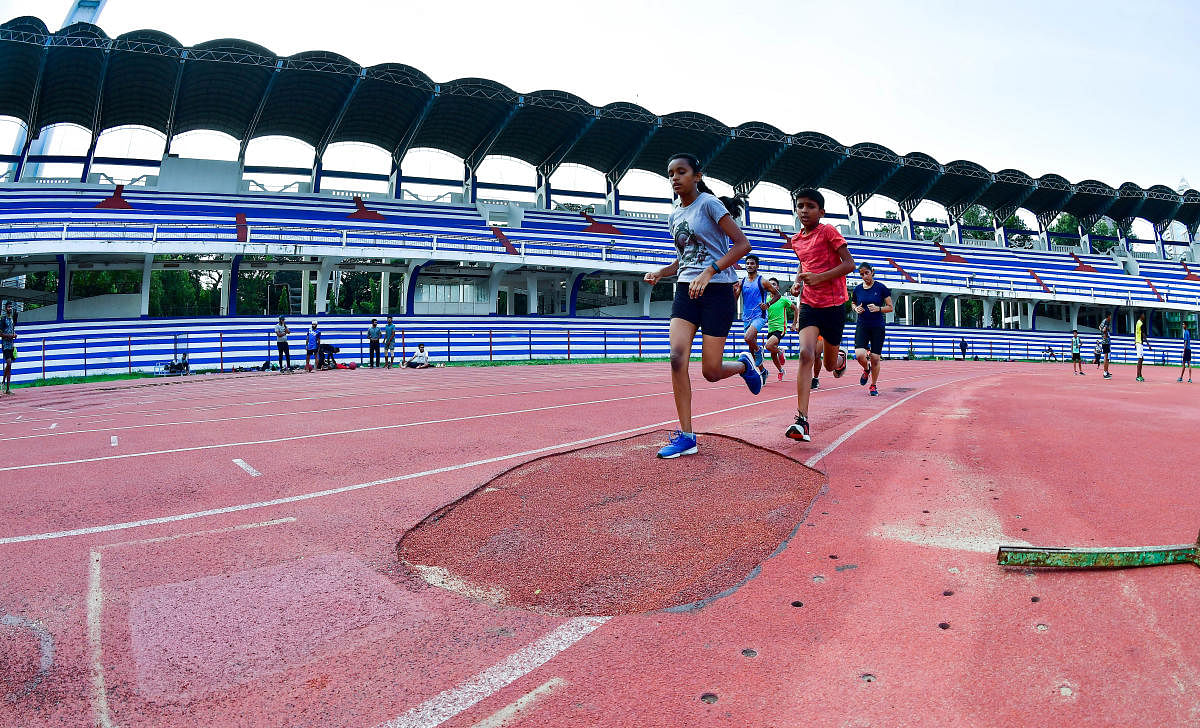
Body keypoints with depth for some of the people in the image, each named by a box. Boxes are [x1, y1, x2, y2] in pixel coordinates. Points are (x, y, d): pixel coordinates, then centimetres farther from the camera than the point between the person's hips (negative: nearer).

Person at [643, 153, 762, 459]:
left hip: (718, 290, -6)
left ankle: (745, 364, 33)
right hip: (686, 290, 6)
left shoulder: (709, 203, -6)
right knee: (677, 357, -13)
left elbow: (743, 244, -13)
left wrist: (708, 273, -23)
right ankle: (686, 436, -6)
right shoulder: (674, 216, 14)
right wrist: (661, 273, 5)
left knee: (711, 371, -4)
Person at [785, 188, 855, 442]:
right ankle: (802, 421, -25)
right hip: (809, 304, 3)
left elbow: (849, 264, -12)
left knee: (830, 364, 8)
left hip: (833, 305, -3)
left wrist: (819, 277, -24)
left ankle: (840, 356, 51)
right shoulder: (796, 240, 9)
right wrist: (797, 282, 9)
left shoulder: (828, 231, -7)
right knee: (806, 354, -20)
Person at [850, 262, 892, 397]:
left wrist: (878, 308, -17)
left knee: (875, 358, -1)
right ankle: (866, 369, 19)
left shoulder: (881, 287, -4)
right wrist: (856, 309, -1)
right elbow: (853, 304, 22)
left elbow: (890, 307, 1)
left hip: (878, 326, -2)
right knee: (859, 355, -17)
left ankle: (874, 385, 19)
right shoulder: (857, 289, 4)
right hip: (862, 326, 2)